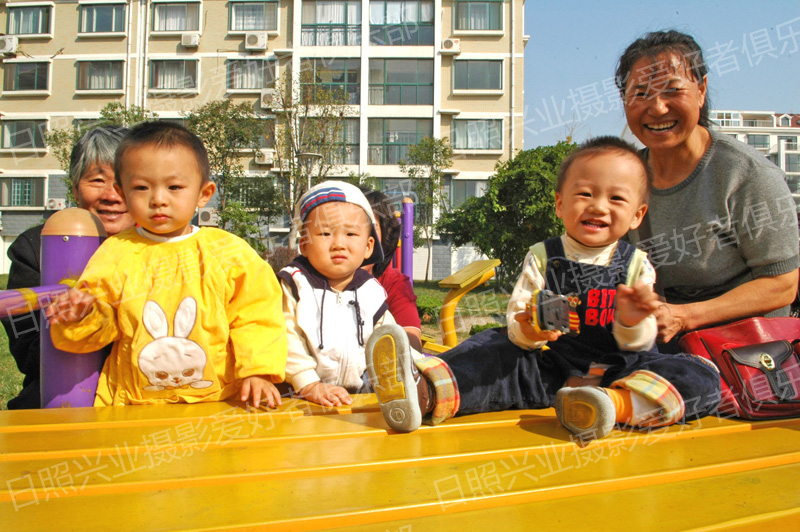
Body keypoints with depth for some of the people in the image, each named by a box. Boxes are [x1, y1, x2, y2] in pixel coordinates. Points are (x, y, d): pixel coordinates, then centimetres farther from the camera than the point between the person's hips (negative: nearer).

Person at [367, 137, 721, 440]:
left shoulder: (636, 265, 5)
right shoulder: (542, 258, 4)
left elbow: (638, 344, -2)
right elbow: (516, 321, -2)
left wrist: (632, 323, -26)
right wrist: (528, 331, -27)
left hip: (618, 372, 0)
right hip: (552, 371, 0)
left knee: (701, 377, -22)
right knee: (493, 348, -21)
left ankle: (616, 403, -47)